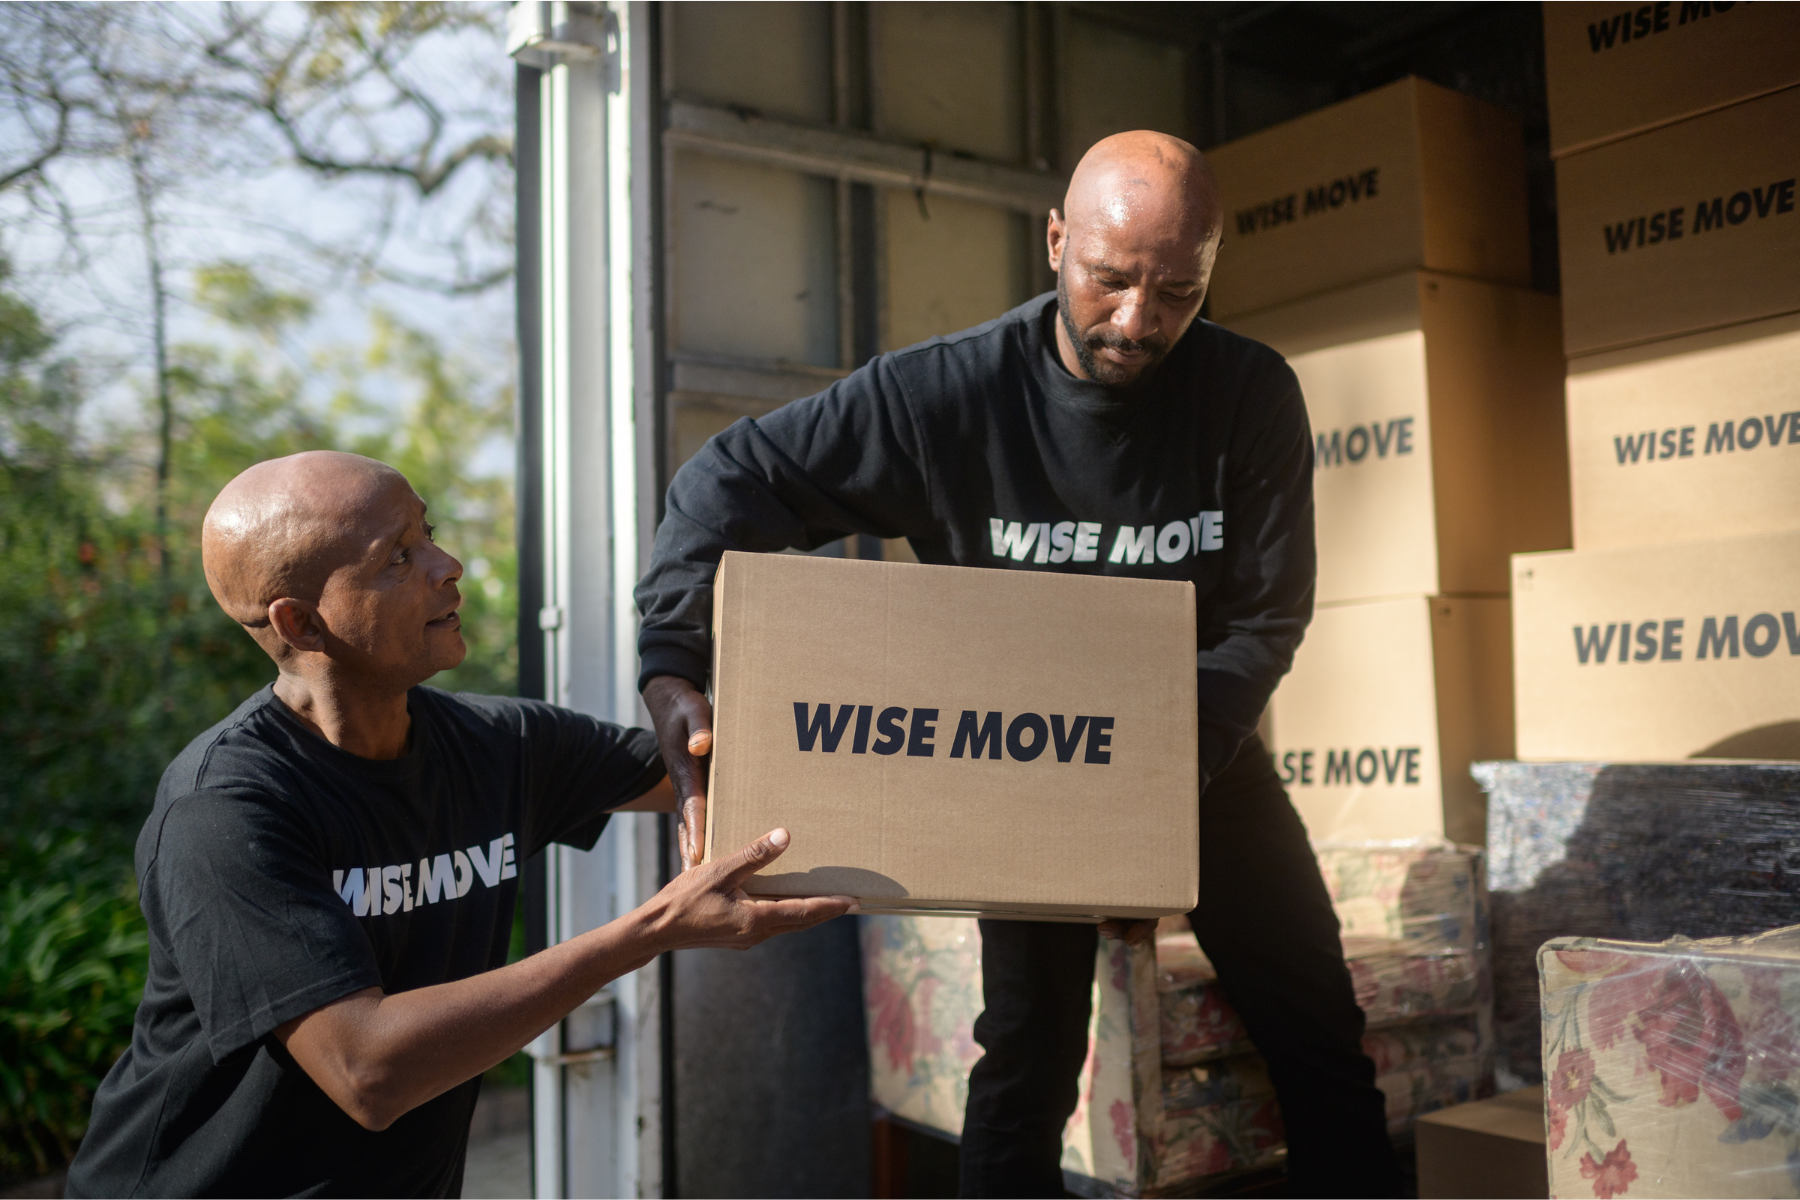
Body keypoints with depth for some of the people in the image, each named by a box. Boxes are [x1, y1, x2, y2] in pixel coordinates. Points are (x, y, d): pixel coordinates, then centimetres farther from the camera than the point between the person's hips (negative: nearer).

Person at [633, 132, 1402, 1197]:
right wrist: (671, 677, -32)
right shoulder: (946, 393, -21)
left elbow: (1264, 621, -14)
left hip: (1209, 748, 2)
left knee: (1319, 1032, 7)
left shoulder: (1253, 397, -17)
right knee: (1031, 1050, 4)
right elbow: (733, 481, -19)